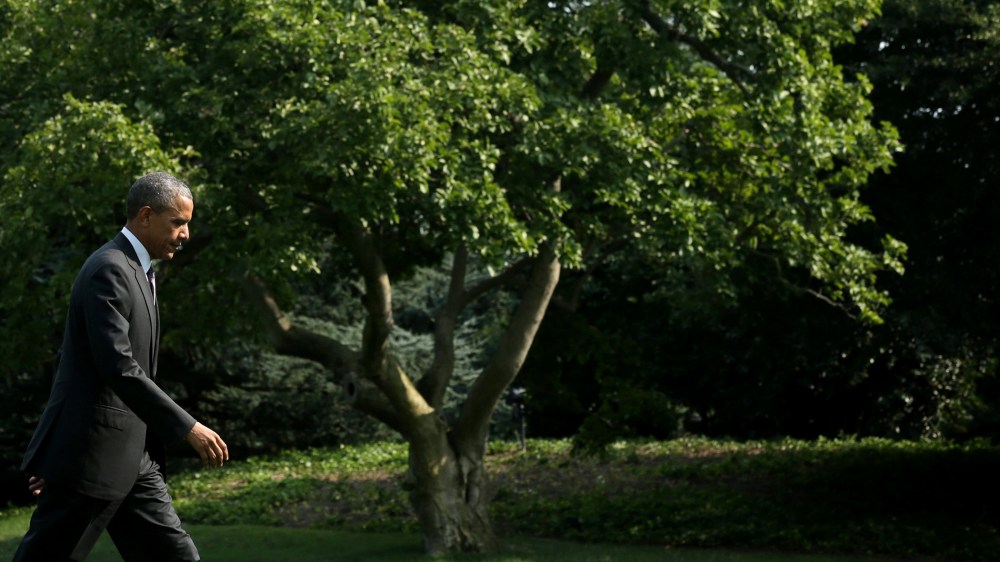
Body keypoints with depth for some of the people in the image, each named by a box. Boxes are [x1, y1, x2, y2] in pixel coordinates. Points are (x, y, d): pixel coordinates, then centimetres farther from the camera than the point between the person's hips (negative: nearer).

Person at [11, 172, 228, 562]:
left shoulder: (136, 271, 17)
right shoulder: (109, 270, -15)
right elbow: (118, 368, -25)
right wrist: (188, 428, -24)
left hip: (131, 456, 10)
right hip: (90, 455, -10)